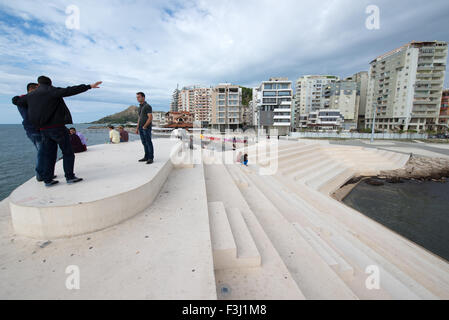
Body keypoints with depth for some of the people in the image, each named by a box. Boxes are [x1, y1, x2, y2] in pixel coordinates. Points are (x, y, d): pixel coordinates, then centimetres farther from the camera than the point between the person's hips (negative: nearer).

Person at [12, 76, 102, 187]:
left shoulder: (31, 95, 14)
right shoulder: (52, 91, -4)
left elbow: (18, 101, 28)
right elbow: (71, 91, -15)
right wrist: (89, 86, -16)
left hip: (43, 129, 6)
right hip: (57, 127, -6)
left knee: (49, 155, 11)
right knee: (67, 153, 0)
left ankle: (48, 180, 12)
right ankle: (70, 177, -3)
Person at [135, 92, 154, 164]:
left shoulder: (147, 106, -8)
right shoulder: (140, 107, 18)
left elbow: (150, 118, -16)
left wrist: (145, 126, -17)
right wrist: (137, 128, 17)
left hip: (146, 128, -8)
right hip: (141, 128, 8)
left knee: (149, 143, -6)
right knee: (144, 143, 10)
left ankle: (151, 158, -2)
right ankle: (146, 157, 16)